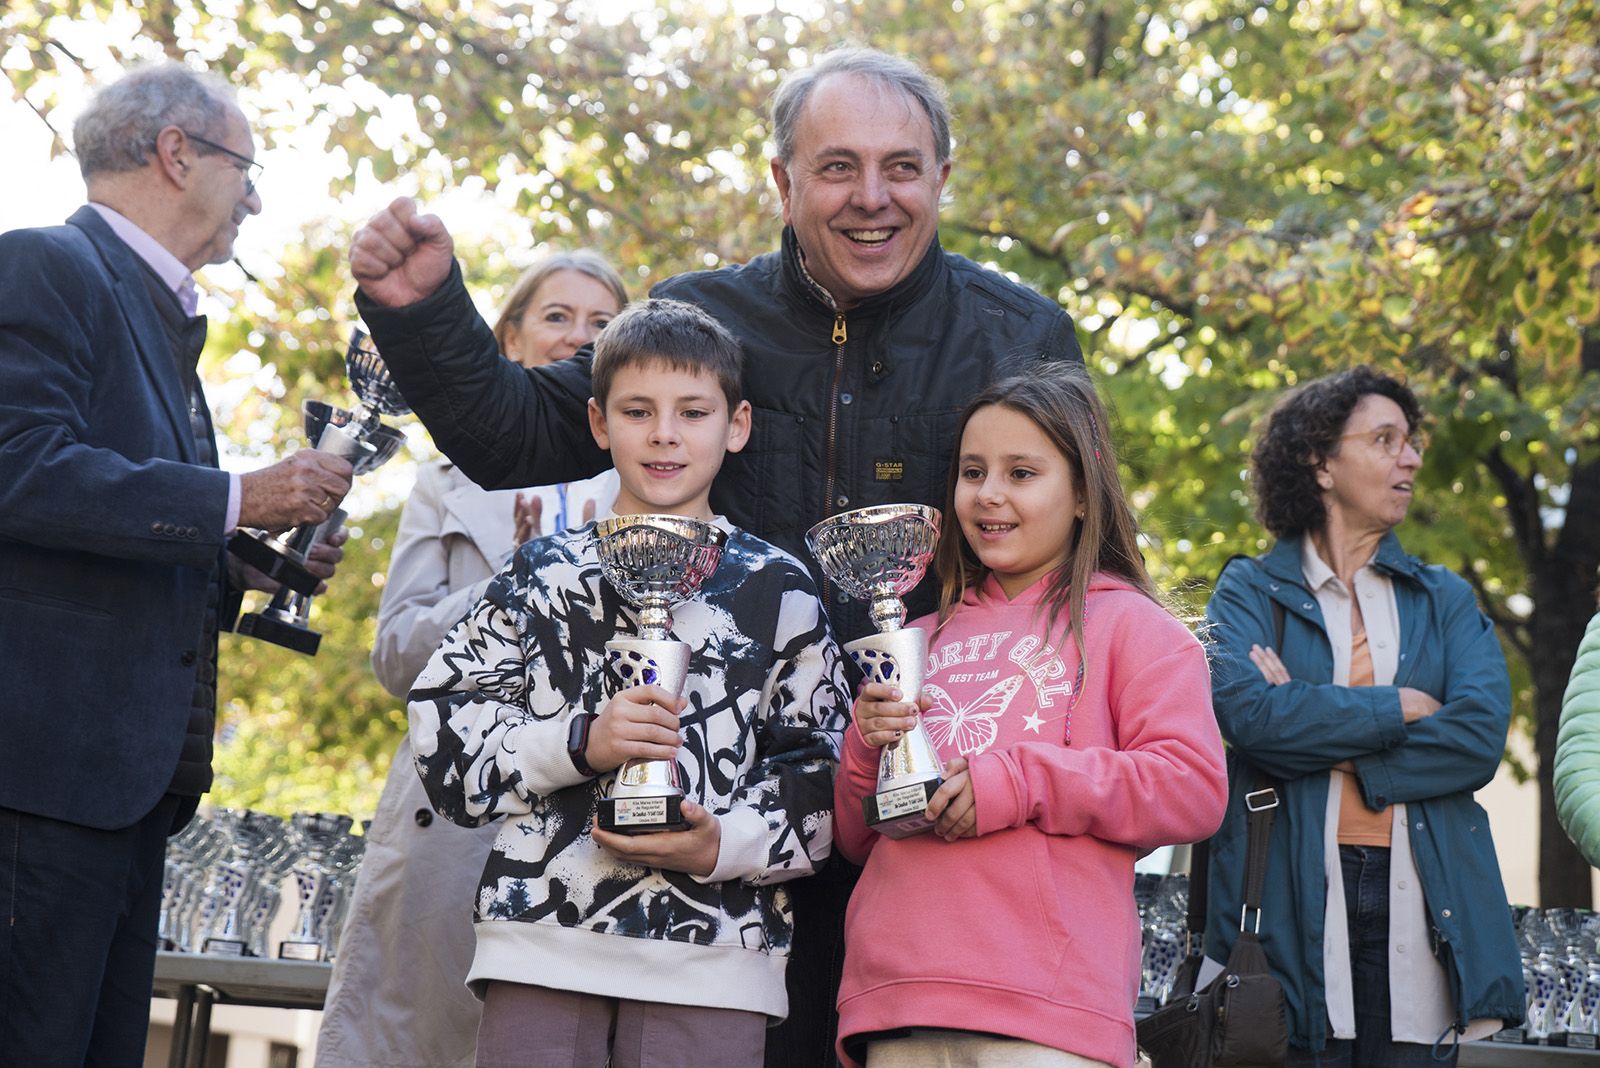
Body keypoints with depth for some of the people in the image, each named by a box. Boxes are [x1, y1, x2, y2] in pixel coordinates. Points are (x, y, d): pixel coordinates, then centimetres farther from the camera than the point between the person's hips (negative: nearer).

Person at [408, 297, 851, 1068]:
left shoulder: (777, 591, 9)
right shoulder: (545, 575, 9)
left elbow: (821, 781, 6)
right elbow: (442, 738, 3)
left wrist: (723, 845, -11)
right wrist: (578, 744, -12)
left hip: (712, 956, 0)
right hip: (542, 946, 1)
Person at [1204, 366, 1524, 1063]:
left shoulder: (1444, 600, 18)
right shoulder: (1251, 589, 10)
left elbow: (1481, 736, 0)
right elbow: (1244, 709, -11)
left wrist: (1315, 731, -7)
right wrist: (1401, 706, -5)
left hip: (1416, 899, 3)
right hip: (1293, 900, -2)